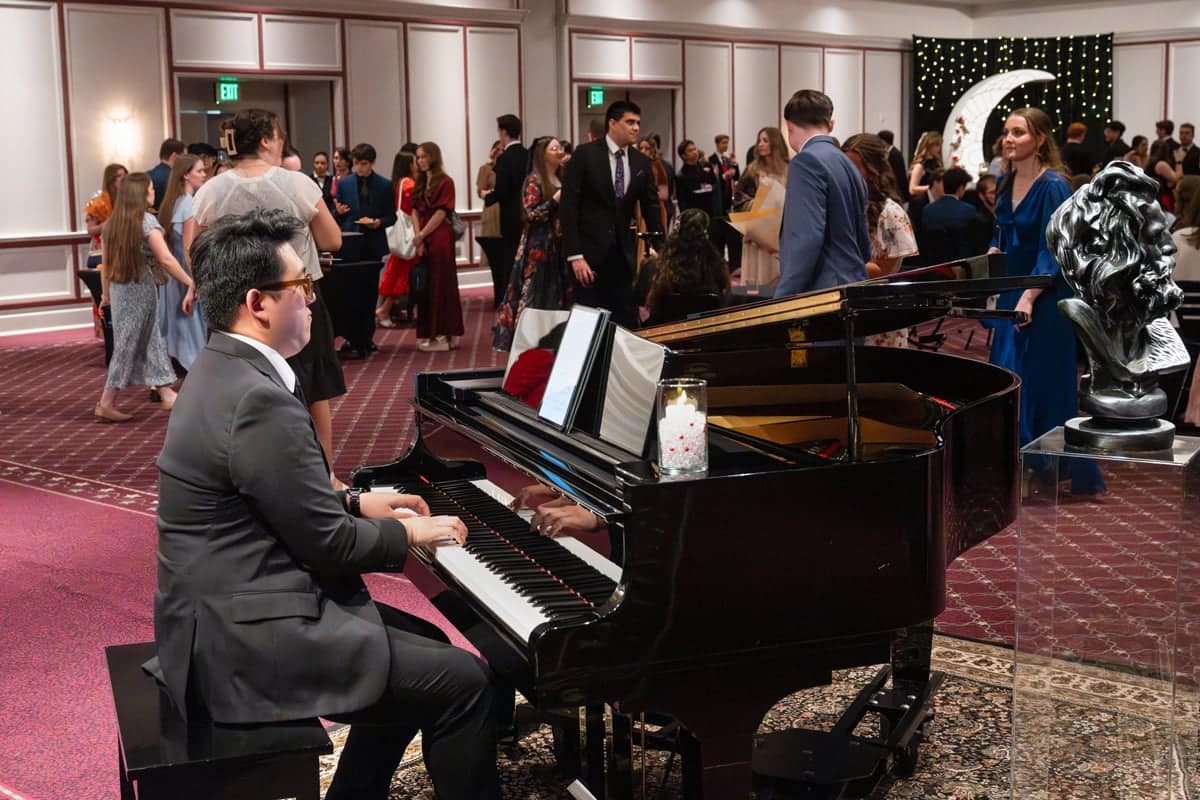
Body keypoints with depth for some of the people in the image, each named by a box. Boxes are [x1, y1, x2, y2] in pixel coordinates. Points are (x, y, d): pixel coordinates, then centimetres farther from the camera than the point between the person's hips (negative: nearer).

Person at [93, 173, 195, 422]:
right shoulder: (146, 221, -11)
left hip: (117, 288, 7)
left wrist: (105, 294, 21)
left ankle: (167, 395, 16)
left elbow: (106, 263, 12)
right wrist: (191, 283, -18)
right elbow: (166, 259, -18)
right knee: (128, 344, 1)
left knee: (150, 340, 13)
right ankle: (106, 404, 4)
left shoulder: (111, 224, 9)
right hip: (140, 286, -7)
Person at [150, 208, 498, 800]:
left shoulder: (224, 371, 8)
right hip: (249, 642, -11)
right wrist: (413, 534, -2)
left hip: (228, 612, 11)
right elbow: (331, 546, -18)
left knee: (423, 647, 20)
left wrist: (357, 503, 15)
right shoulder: (259, 401, -25)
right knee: (462, 680, -8)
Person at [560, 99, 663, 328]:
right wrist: (575, 256, -16)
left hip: (623, 254, 4)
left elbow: (651, 208, 11)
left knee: (626, 322, 1)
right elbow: (568, 206, -10)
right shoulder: (585, 154, -7)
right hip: (589, 251, -4)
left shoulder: (641, 162, 7)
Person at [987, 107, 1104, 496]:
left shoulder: (1053, 186, -15)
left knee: (1043, 381, -3)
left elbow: (1052, 250, -20)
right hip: (1012, 291, 8)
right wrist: (991, 254, -1)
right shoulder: (1007, 182, 7)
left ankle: (1077, 473, 10)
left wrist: (1029, 297, -27)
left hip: (1043, 297, -7)